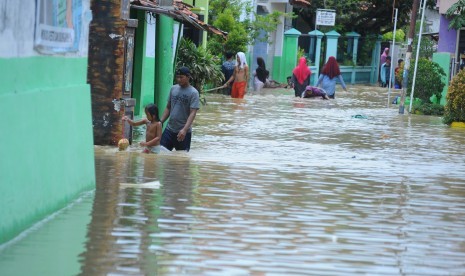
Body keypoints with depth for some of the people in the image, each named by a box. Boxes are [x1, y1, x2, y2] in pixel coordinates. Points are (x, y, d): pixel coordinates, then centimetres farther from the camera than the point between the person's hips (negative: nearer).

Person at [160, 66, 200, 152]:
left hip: (184, 132, -5)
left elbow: (192, 113, -18)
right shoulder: (173, 88, 7)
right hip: (169, 129, 5)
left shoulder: (193, 93, -11)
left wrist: (185, 129, -30)